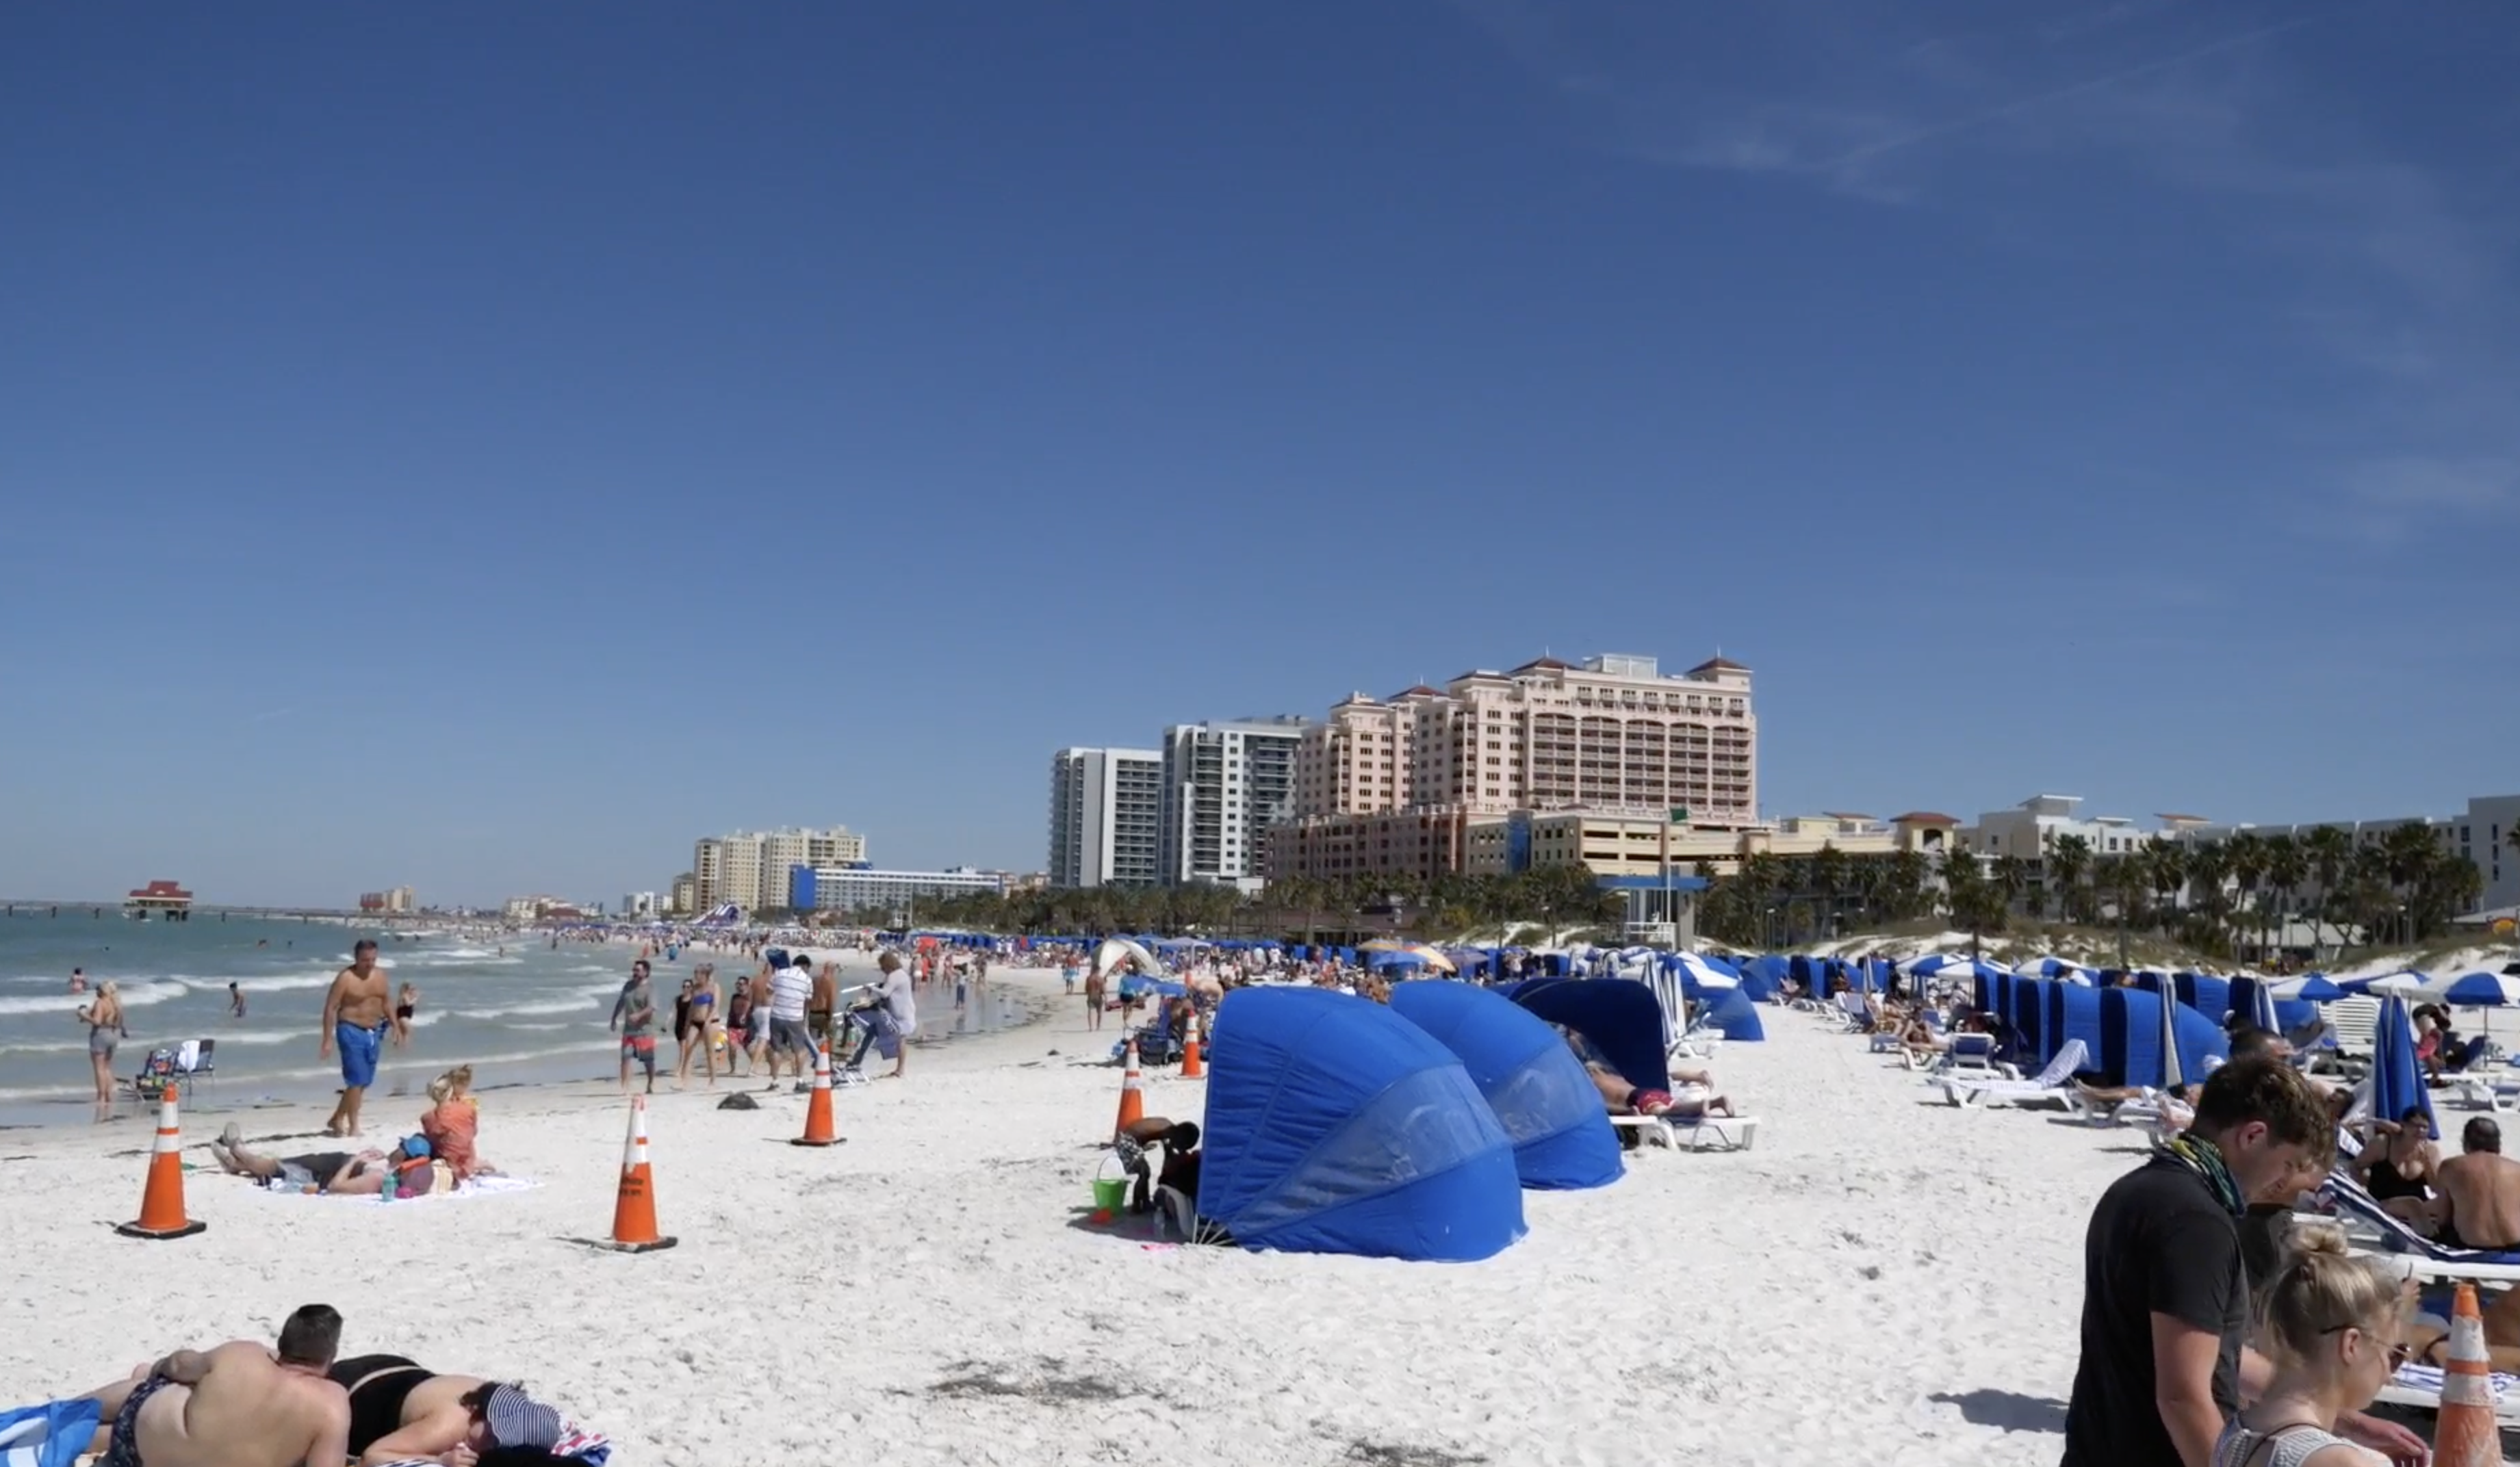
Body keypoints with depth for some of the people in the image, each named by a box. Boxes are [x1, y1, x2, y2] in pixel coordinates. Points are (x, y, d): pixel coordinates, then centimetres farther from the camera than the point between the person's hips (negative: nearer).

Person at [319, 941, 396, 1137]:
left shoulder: (380, 975, 7)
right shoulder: (346, 978, -13)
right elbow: (331, 1008, -14)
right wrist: (328, 1039, -18)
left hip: (374, 1032, 7)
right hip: (351, 1031, -7)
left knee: (364, 1082, 11)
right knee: (356, 1081, -8)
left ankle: (337, 1120, 26)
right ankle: (353, 1127, 3)